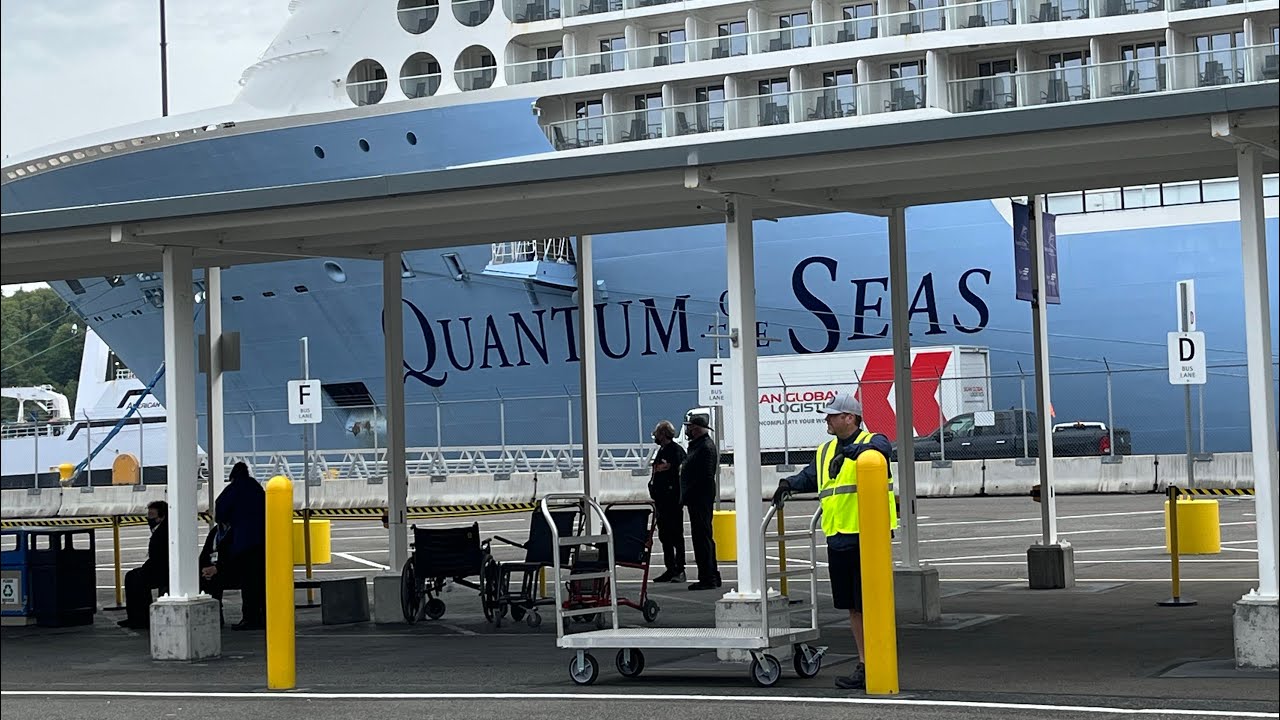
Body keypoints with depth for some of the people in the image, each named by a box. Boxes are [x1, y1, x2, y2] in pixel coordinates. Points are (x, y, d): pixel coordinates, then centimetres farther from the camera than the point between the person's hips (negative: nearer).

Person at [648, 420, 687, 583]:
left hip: (673, 501, -9)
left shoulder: (676, 451, -11)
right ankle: (670, 570, 17)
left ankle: (680, 571, -1)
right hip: (662, 501, 9)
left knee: (676, 536, -5)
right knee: (664, 536, 11)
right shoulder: (662, 451, 18)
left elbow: (679, 473, -18)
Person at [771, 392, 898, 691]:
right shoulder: (825, 451, 18)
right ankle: (863, 663, 22)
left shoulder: (872, 441, -5)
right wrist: (790, 483, 4)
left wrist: (851, 451, -40)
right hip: (838, 540, 8)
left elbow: (880, 450, -27)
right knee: (852, 607, 13)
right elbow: (811, 477, 24)